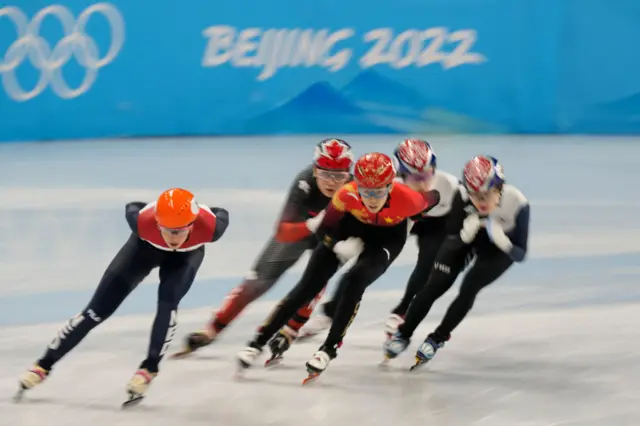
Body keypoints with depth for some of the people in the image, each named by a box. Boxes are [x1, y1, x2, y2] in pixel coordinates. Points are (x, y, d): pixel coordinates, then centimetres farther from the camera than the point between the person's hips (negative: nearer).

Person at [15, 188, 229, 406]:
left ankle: (149, 369, -13)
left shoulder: (209, 226, -43)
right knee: (97, 310, -1)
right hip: (146, 245, 0)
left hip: (187, 253, 0)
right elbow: (131, 209, -17)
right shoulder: (144, 222, -42)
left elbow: (222, 215, -17)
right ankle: (43, 366, 10)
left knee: (168, 300, -29)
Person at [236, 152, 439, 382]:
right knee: (308, 285, -3)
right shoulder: (346, 195, -35)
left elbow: (432, 198, -14)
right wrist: (338, 246, -37)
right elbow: (325, 229, -18)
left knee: (355, 280, -26)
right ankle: (259, 341, 4)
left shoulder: (408, 199, -38)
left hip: (388, 236, -1)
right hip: (352, 227, 1)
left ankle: (330, 347, -11)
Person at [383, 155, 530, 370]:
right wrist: (465, 233, -46)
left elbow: (520, 253, -29)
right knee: (436, 284, -6)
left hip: (499, 246, -1)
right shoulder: (462, 197, -35)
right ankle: (403, 334, 13)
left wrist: (502, 240, -49)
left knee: (469, 287, -17)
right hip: (468, 235, 1)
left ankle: (438, 338, 4)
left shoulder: (517, 204, -37)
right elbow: (453, 242, -24)